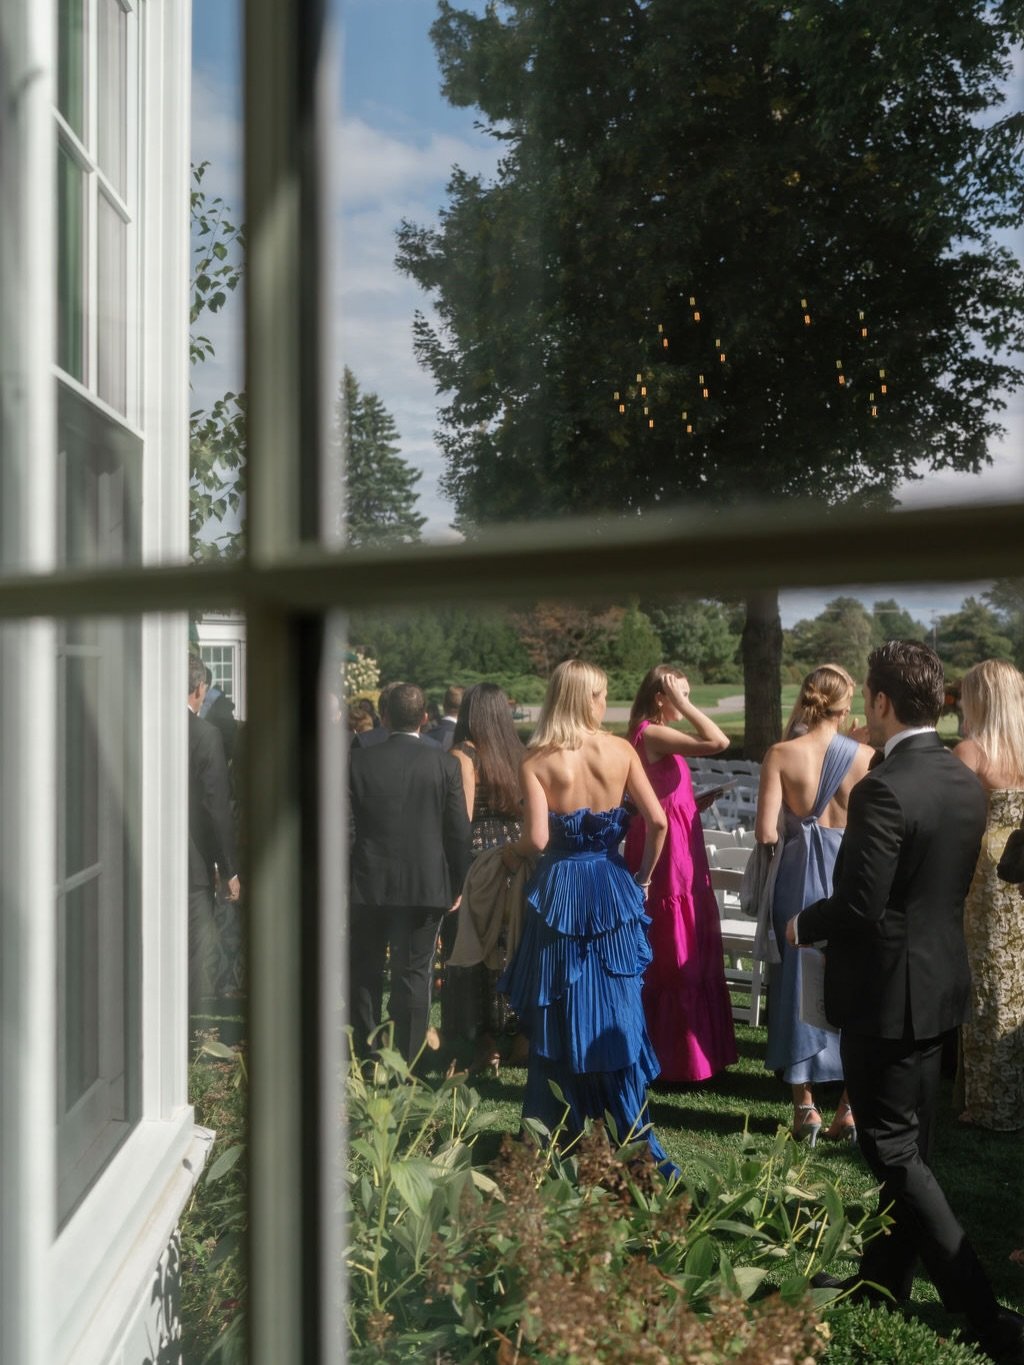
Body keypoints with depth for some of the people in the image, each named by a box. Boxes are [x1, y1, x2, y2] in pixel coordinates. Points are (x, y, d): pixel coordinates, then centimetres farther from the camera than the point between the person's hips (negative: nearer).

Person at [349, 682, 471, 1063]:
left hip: (369, 886, 1)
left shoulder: (359, 761, -6)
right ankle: (404, 1063, 11)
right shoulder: (444, 763, -6)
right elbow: (459, 831, -4)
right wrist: (456, 885, 6)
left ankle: (364, 1057, 24)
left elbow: (345, 828, -5)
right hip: (427, 886, 0)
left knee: (365, 974, 15)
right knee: (413, 976, 7)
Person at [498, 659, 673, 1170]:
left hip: (559, 891, -2)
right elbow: (657, 822, -6)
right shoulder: (621, 750, -3)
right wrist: (643, 876, 9)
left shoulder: (536, 760, -9)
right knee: (617, 1010, 12)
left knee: (558, 1016, 10)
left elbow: (538, 839, -17)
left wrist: (509, 852, 4)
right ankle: (636, 1140, 19)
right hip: (611, 887, 2)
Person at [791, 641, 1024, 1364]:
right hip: (939, 982, 9)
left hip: (885, 991, -9)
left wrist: (803, 923, -5)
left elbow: (860, 905, -25)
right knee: (910, 1143, 18)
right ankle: (884, 1280, 34)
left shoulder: (884, 789, -24)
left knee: (894, 1151, 4)